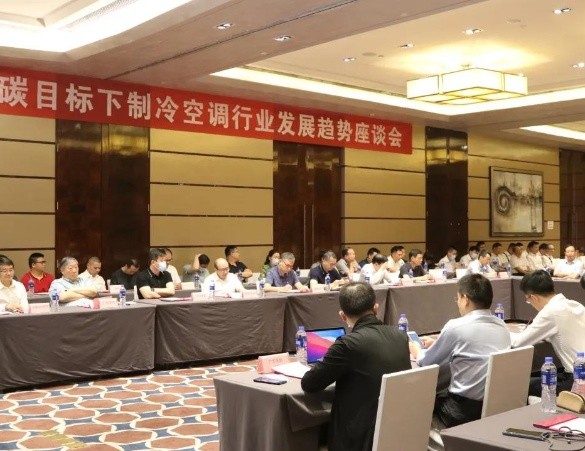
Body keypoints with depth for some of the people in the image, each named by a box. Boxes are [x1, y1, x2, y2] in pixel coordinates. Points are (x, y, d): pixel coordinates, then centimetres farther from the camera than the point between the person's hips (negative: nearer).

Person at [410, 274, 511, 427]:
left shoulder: (455, 327, -12)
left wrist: (417, 352, 24)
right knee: (444, 394, 26)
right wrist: (436, 344, 34)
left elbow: (427, 362, 1)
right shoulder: (502, 326, 6)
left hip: (467, 410, -6)